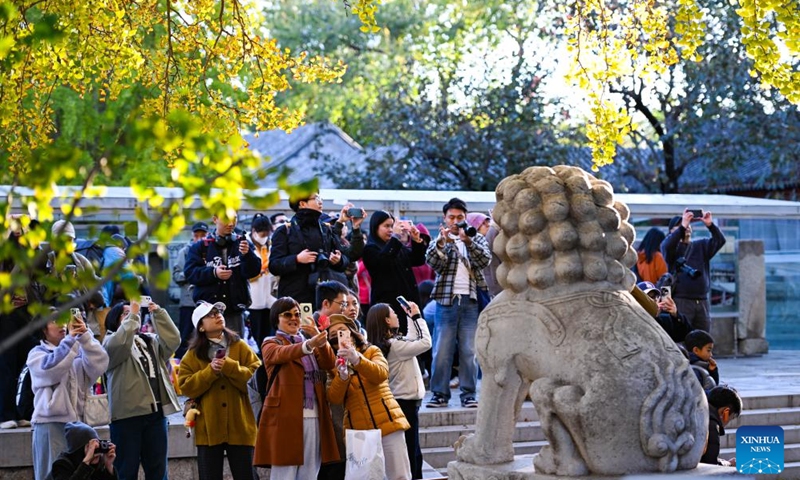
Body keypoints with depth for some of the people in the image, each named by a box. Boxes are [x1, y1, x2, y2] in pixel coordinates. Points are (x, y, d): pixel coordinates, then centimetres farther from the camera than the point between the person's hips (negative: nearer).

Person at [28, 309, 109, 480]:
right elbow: (51, 368, -17)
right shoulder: (37, 353, 5)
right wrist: (70, 339, -19)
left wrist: (85, 335, -15)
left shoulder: (78, 351, 14)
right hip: (51, 422, -4)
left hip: (77, 421, 4)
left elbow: (99, 365, -4)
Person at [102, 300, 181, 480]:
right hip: (128, 414, -5)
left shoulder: (152, 341, 20)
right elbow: (122, 344, -19)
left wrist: (158, 313, -2)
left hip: (156, 413, 5)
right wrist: (132, 314, -12)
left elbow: (173, 340, 3)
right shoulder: (110, 342, 4)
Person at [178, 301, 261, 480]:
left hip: (239, 426, 0)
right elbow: (186, 387, -3)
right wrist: (210, 372, -13)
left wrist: (229, 367, -15)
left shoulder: (240, 347, 6)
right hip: (209, 428, 0)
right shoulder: (193, 355, 7)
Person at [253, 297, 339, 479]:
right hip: (285, 417, -5)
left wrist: (321, 341, -20)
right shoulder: (271, 344, 5)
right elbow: (282, 354, -20)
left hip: (313, 417, 5)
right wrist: (308, 345, -40)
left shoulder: (309, 342, 20)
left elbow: (329, 364, 1)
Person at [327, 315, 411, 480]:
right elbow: (334, 399, -4)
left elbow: (381, 374, -15)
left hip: (387, 423, -1)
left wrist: (357, 359, -31)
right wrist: (342, 375, -23)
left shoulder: (372, 351, 6)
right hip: (358, 430, 1)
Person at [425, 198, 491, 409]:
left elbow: (485, 259, -6)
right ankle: (440, 393, 4)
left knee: (469, 350, 1)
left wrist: (468, 241, -20)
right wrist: (442, 242, -26)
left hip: (471, 301, 1)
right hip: (446, 300, 0)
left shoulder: (477, 239, 13)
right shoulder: (439, 240, 11)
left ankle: (469, 394, 6)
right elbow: (431, 261, -8)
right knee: (442, 350, -2)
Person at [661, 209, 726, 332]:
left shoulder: (701, 245, 17)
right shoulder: (672, 246, 5)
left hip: (702, 302, 5)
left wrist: (710, 225, -15)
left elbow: (720, 240, 2)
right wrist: (682, 227, -25)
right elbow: (667, 246, -18)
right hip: (681, 300, -5)